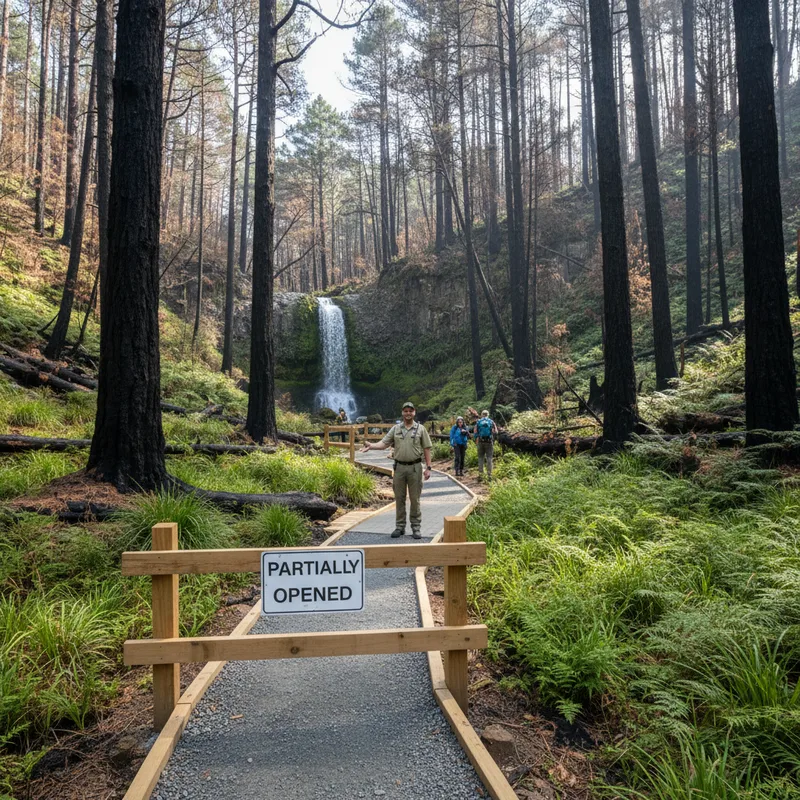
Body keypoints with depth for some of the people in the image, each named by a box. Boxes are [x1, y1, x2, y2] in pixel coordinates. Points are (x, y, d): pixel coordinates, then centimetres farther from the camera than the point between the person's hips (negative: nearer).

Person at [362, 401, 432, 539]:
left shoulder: (420, 429, 2)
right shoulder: (395, 429, 6)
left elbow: (426, 449, 2)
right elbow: (383, 443, -1)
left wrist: (428, 467, -4)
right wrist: (371, 446, -20)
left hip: (415, 467, -2)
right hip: (399, 467, 2)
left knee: (415, 498, 3)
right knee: (399, 498, 8)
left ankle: (416, 527, 13)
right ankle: (400, 526, 17)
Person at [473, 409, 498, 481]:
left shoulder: (478, 422, 6)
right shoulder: (491, 421, 5)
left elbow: (475, 433, 0)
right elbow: (495, 432, -1)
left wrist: (476, 441, 12)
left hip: (481, 442, 1)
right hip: (489, 442, -1)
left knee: (480, 458, 6)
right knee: (489, 458, 1)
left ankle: (480, 475, 3)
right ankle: (489, 475, -4)